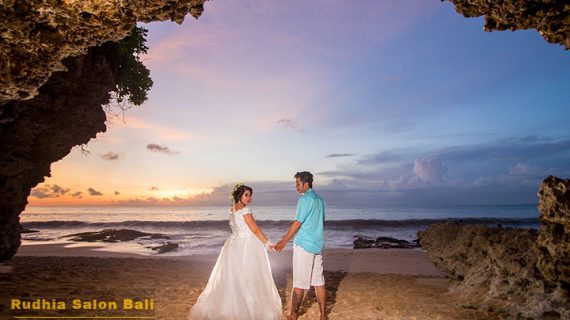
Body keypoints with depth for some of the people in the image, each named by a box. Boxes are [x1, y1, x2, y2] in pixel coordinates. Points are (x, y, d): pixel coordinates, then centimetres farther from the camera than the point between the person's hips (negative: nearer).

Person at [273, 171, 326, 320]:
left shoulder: (305, 199, -13)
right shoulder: (320, 199, 11)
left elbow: (297, 223, -14)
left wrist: (283, 242, -8)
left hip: (303, 245, -7)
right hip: (318, 245, 8)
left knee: (299, 283, 1)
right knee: (319, 281, 11)